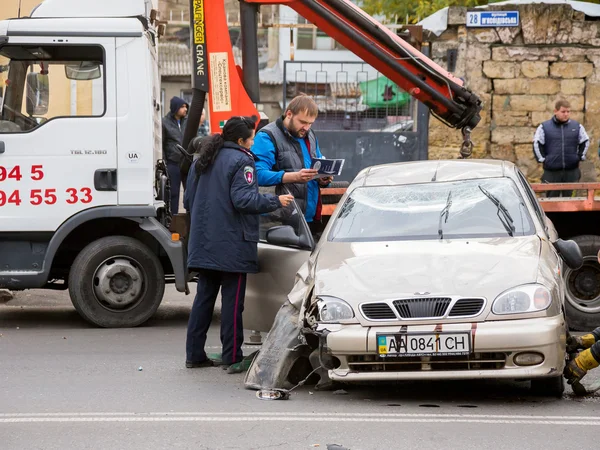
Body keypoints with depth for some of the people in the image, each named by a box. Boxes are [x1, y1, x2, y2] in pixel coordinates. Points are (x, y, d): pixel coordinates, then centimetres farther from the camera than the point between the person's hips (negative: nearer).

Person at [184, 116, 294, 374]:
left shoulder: (202, 161, 15)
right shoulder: (240, 162, -11)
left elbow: (188, 201, 19)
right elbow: (243, 199, -21)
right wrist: (276, 202, -13)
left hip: (203, 244, 7)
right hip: (232, 245, -7)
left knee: (204, 298, 12)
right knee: (232, 301, -3)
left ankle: (194, 355, 13)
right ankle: (232, 358, -2)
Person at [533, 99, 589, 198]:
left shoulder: (577, 126, 7)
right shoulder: (544, 127, 0)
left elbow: (585, 142, 16)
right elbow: (537, 144, 2)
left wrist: (580, 156, 9)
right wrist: (542, 159, -2)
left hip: (572, 171, 2)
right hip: (551, 171, -2)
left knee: (568, 196, 7)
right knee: (552, 197, 2)